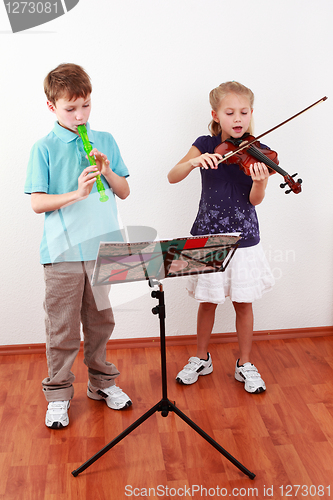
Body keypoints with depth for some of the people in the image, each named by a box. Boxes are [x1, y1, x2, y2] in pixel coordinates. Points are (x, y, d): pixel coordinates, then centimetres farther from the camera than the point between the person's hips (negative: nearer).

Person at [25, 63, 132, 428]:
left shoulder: (105, 141, 8)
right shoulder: (44, 149, -2)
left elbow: (124, 192, 10)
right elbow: (37, 203, -8)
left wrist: (108, 172, -9)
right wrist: (76, 193, -21)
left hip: (103, 249, 3)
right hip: (63, 252, -3)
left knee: (100, 322, 15)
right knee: (62, 329, 4)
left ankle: (101, 381, 33)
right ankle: (58, 394, 21)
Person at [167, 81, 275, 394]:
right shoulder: (205, 145, -2)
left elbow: (254, 199, -15)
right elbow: (172, 177, -14)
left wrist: (260, 181, -37)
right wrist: (193, 161, -34)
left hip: (243, 238, 0)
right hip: (208, 236, 0)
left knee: (243, 303, 9)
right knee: (207, 301, 12)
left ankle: (245, 364, 27)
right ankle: (201, 359, 32)